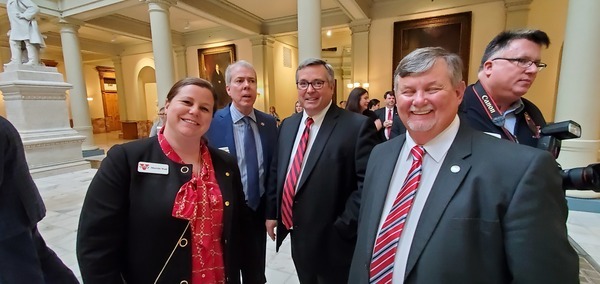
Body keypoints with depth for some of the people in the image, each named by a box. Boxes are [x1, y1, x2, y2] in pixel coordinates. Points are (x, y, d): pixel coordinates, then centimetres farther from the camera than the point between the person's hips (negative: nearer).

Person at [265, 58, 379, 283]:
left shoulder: (357, 126, -15)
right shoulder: (287, 125, 5)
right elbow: (276, 171, 11)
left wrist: (342, 228, -19)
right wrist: (271, 212, 9)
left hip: (332, 240, -5)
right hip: (297, 236, 6)